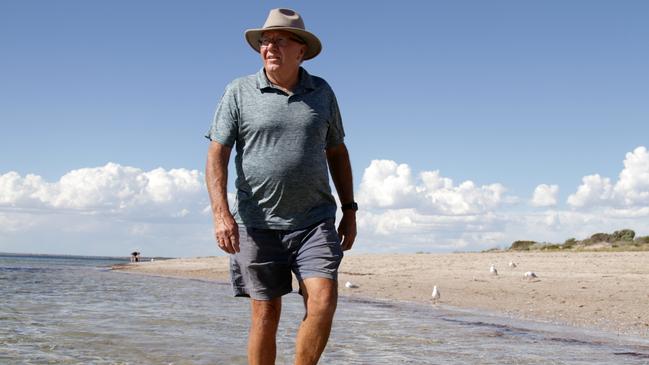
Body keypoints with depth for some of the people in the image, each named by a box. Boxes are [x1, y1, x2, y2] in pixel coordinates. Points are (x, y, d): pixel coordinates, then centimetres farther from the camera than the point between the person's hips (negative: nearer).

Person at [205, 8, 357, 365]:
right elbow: (216, 155, -4)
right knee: (265, 314, 3)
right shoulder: (239, 92, 1)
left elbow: (337, 152, 17)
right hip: (258, 222, -1)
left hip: (314, 219, 2)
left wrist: (349, 210, 11)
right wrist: (221, 213, -17)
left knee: (323, 300, -14)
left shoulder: (322, 92, 9)